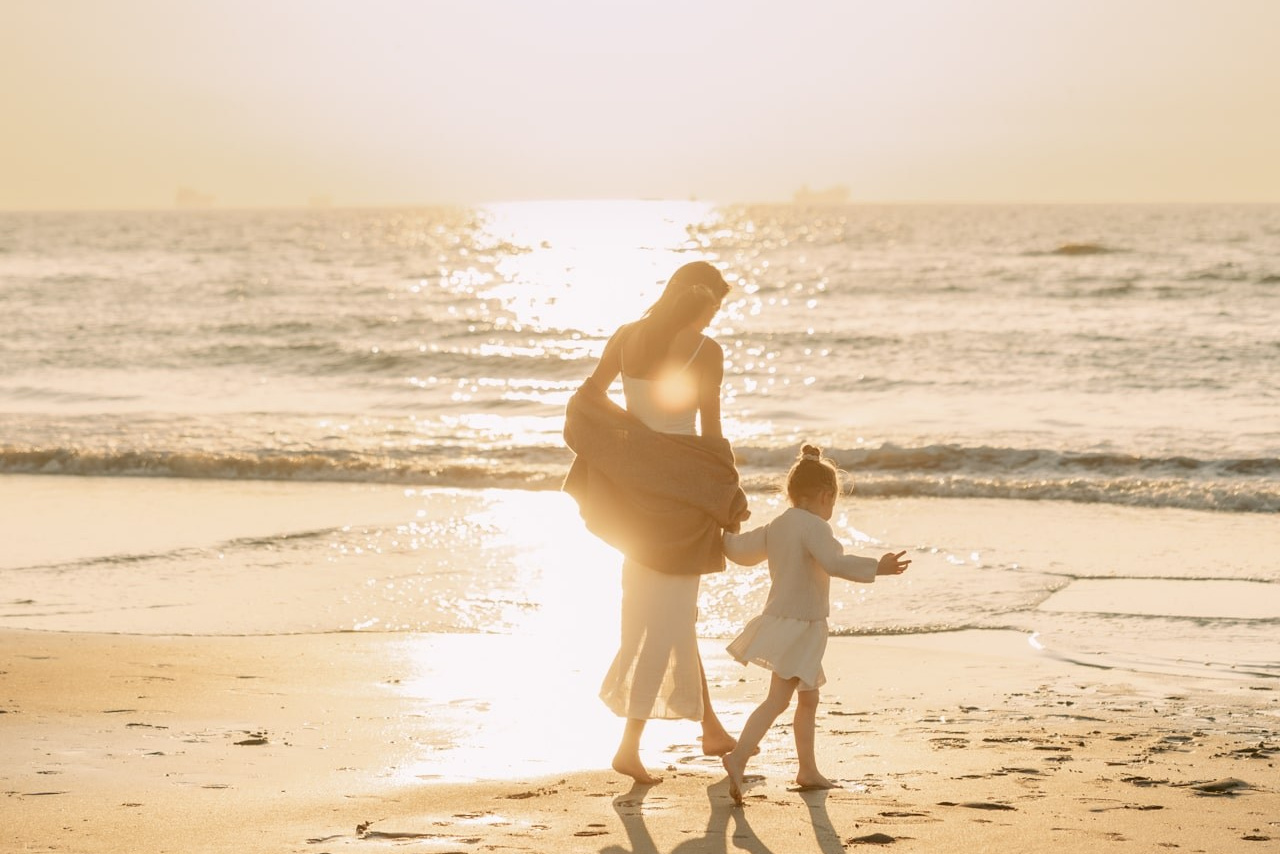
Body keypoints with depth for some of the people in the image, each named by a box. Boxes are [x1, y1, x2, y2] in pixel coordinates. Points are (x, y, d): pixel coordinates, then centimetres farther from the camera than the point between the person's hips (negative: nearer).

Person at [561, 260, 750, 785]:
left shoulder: (625, 338, 2)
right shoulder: (705, 351, -13)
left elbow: (589, 395, 13)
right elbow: (711, 431, -11)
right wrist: (728, 501, -2)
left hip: (633, 481, 6)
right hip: (681, 485, -6)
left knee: (673, 609, 19)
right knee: (668, 620, 0)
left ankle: (710, 727, 30)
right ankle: (630, 746, -5)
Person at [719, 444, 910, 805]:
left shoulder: (775, 527, 10)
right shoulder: (814, 527, -16)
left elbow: (741, 549, 17)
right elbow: (834, 562, -31)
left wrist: (723, 535, 37)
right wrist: (875, 567, -37)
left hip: (779, 619, 10)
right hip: (800, 625, -10)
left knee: (808, 698, 19)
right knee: (777, 699, -13)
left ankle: (808, 769, 27)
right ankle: (739, 757, -24)